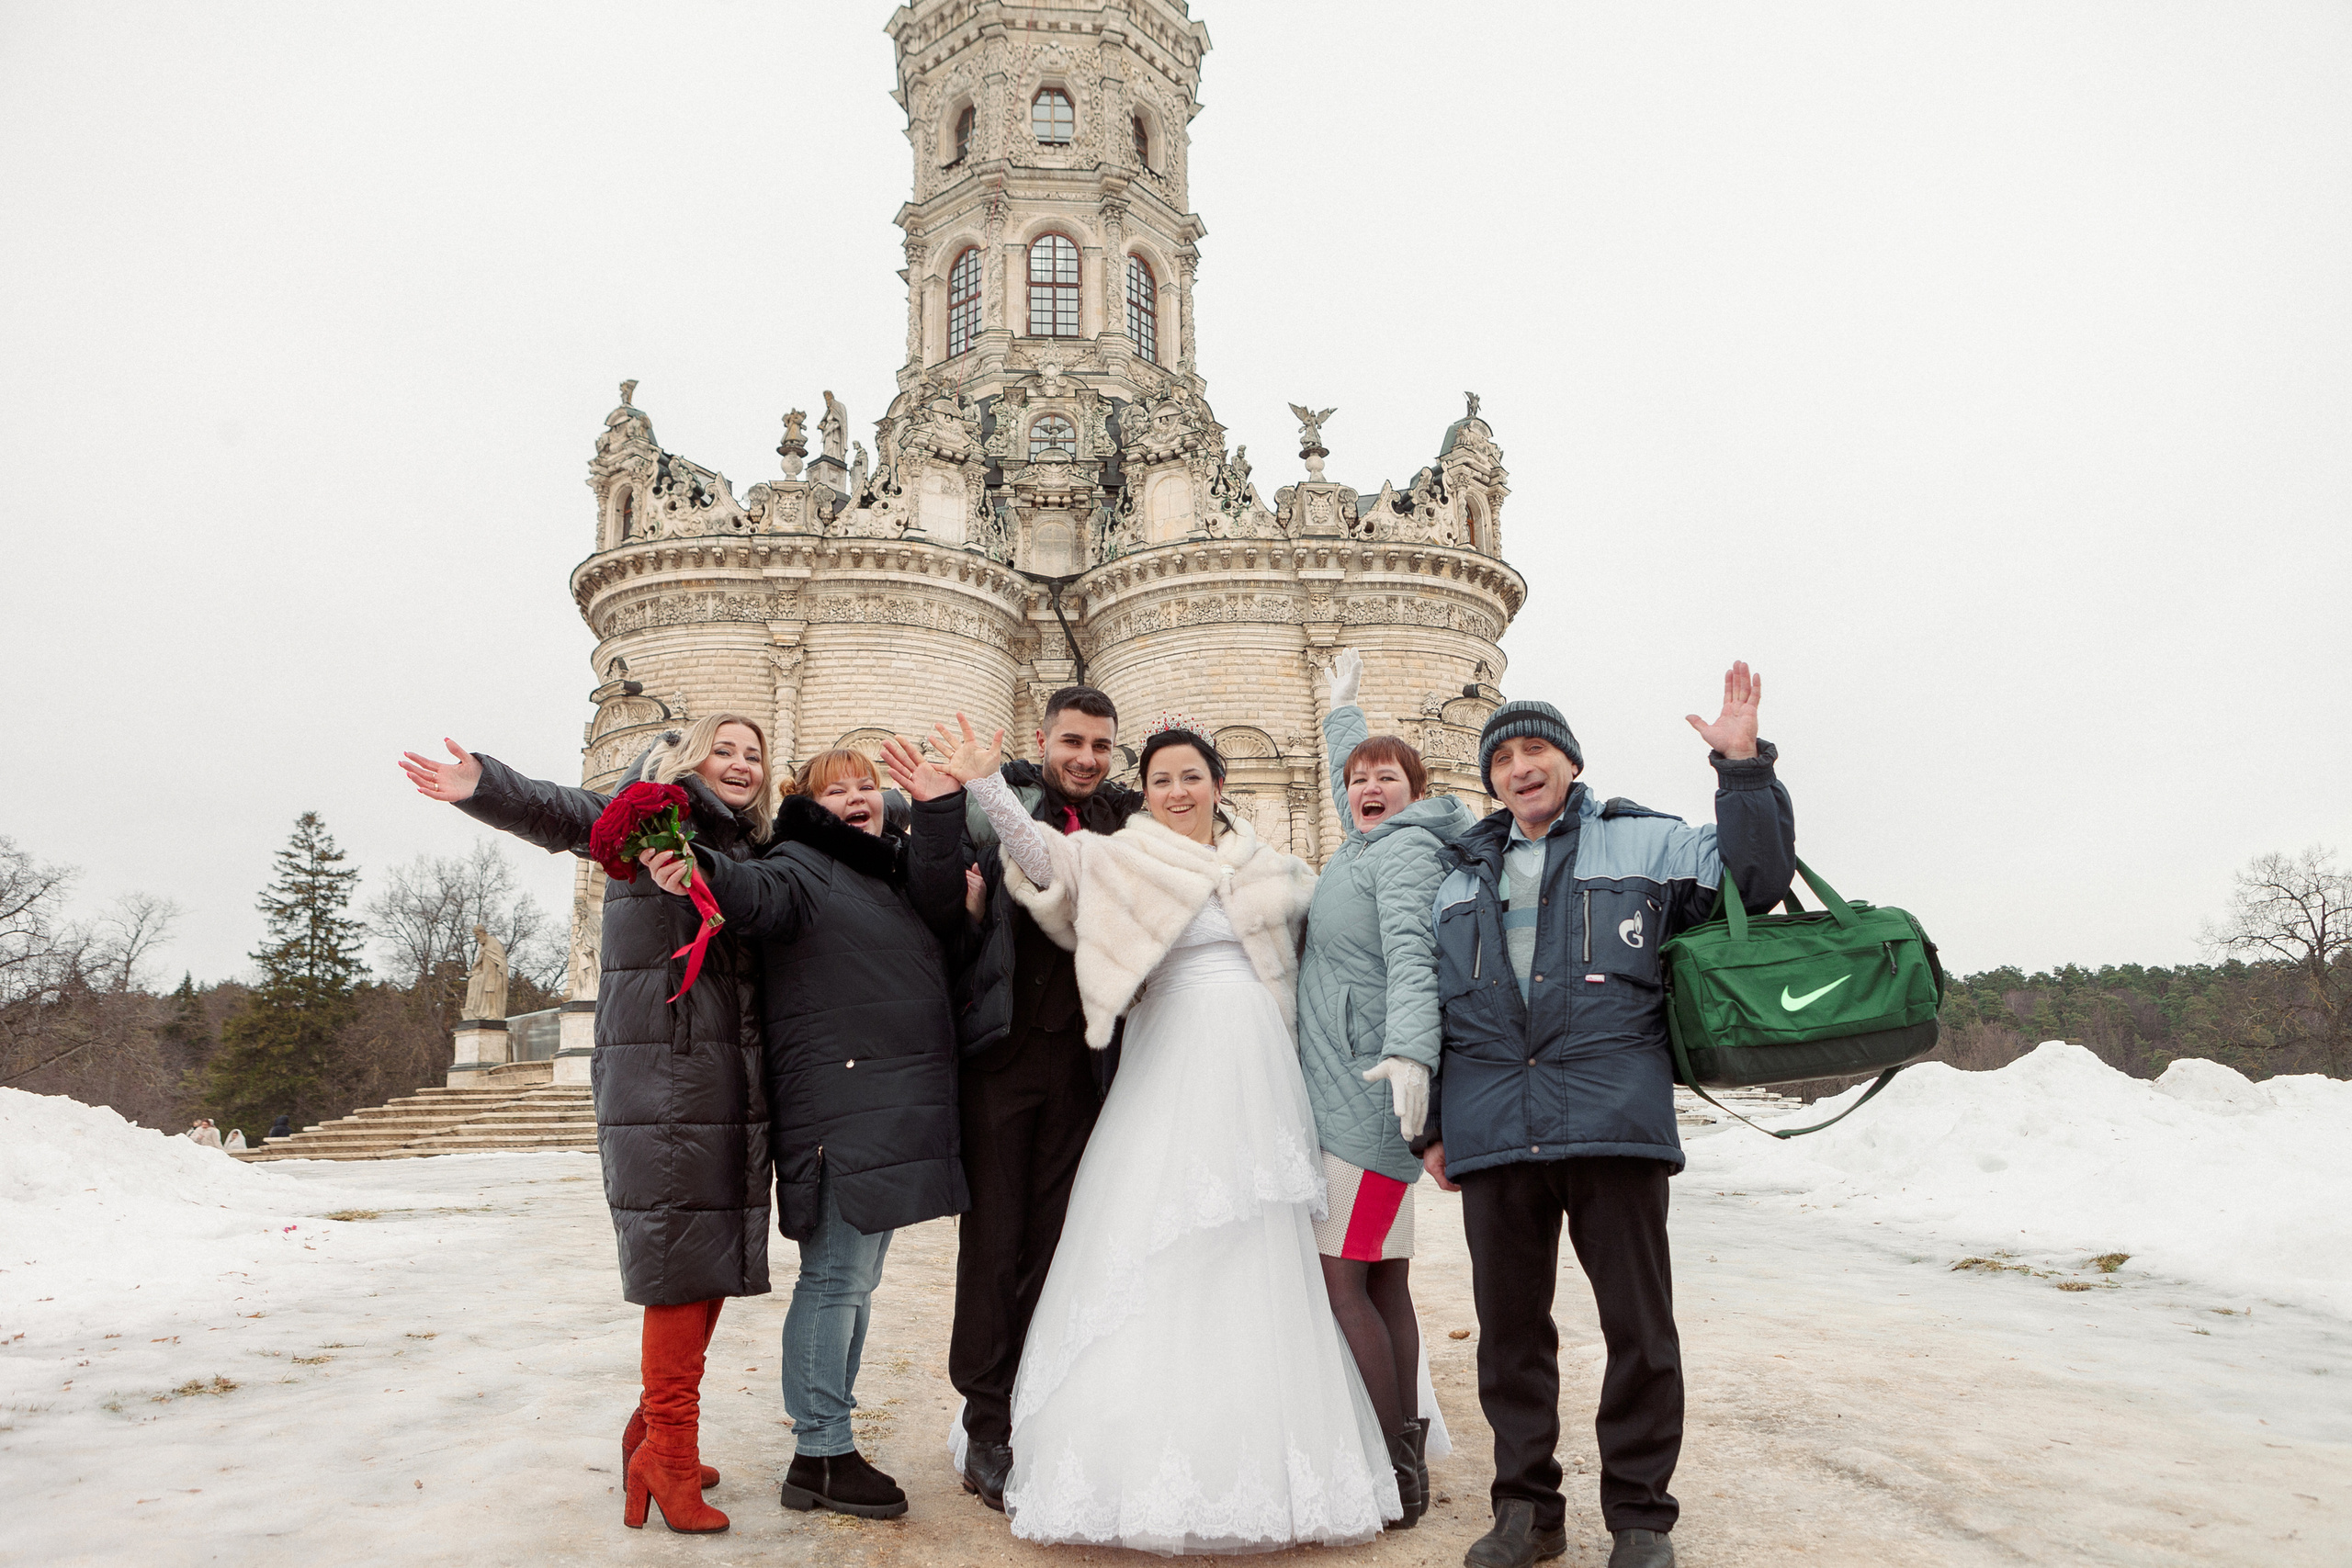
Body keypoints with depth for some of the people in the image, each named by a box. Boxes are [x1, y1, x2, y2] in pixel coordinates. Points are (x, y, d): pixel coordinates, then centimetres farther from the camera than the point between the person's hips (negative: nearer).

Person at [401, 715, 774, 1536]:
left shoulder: (752, 853, 18)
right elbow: (565, 814, -18)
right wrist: (486, 786, -37)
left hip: (733, 1082, 7)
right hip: (662, 1074, -7)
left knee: (715, 1255, 10)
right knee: (681, 1252, -7)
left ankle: (656, 1432, 24)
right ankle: (667, 1449, 4)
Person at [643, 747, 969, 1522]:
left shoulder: (895, 878, 20)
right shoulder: (802, 866, -4)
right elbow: (761, 894, -25)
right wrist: (703, 872, -49)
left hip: (893, 1110, 9)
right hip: (837, 1104, -9)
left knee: (855, 1279, 15)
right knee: (835, 1275, -5)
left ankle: (829, 1438, 26)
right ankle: (818, 1456, 5)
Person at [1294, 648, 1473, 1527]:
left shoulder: (1406, 848, -8)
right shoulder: (1368, 845, 18)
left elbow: (1412, 956, -23)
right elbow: (1347, 776, 39)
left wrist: (1410, 1052, -37)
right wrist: (1343, 710, 54)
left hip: (1369, 1092, -10)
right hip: (1347, 1092, 10)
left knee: (1339, 1278, -10)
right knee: (1382, 1281, 10)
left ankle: (1399, 1473, -3)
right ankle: (1409, 1452, 17)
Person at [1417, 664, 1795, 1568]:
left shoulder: (1642, 843, 10)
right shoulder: (1460, 877, 18)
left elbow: (1753, 880, 3)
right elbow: (1432, 1007, 19)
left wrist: (1743, 768, -8)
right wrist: (1432, 1125, 15)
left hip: (1614, 1118, -3)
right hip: (1492, 1126, 3)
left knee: (1638, 1323, 3)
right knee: (1509, 1323, 9)